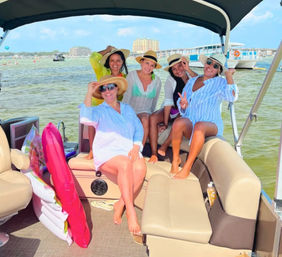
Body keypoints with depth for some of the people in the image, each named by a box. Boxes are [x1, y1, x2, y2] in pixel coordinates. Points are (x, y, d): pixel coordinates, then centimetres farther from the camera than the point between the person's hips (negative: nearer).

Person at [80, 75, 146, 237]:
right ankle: (130, 211, -30)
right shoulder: (100, 111, 9)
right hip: (107, 154, -3)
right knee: (125, 164, -37)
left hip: (129, 151, 3)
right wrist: (89, 95, -12)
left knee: (140, 167, -31)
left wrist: (136, 147, -3)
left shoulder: (128, 109, 22)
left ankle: (120, 205, -17)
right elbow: (86, 119, -14)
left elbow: (139, 128, 15)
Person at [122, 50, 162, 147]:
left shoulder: (157, 81, 5)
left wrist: (150, 116, 9)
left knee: (145, 120, -33)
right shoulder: (132, 75, -3)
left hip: (145, 112, 2)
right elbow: (126, 97, -9)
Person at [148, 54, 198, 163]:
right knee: (153, 118, -26)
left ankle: (164, 147, -19)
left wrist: (188, 70, -32)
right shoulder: (170, 80, -6)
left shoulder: (192, 77, -5)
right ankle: (154, 155, -27)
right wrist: (165, 123, -16)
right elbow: (168, 102, -12)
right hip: (172, 109, 2)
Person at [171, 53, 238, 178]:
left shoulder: (220, 83, 5)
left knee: (199, 126, -38)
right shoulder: (192, 81, 18)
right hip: (189, 122, 3)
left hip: (211, 124, -3)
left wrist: (229, 74, -8)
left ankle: (187, 168, -30)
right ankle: (175, 159, -15)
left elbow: (232, 97, -17)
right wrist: (183, 105, -8)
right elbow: (181, 106, 16)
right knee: (178, 123, -32)